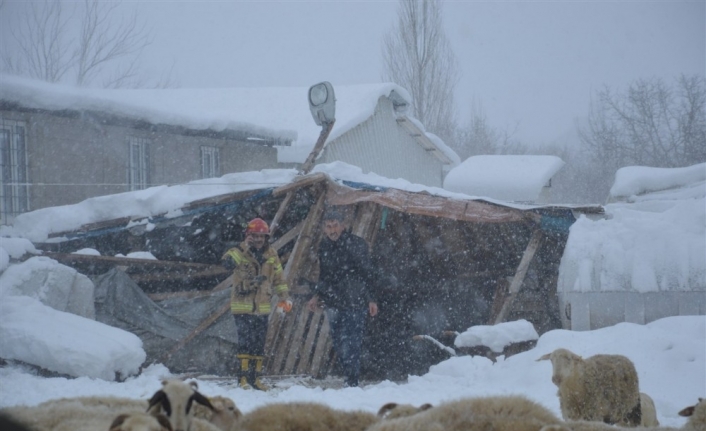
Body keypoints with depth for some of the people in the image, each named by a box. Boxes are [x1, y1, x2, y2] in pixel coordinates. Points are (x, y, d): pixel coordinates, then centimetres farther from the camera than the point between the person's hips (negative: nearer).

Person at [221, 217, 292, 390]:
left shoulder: (271, 255, 8)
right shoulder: (239, 253, -5)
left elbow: (278, 278, 16)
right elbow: (228, 261, -27)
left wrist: (284, 297, 8)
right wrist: (245, 249, -35)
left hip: (263, 308, 5)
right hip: (243, 307, -4)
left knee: (259, 344, 8)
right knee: (245, 342, -11)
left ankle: (255, 377, 16)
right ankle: (243, 377, -8)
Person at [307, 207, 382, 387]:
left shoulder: (356, 244, -9)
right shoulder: (324, 247, 10)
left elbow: (369, 274, -7)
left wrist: (372, 299, -10)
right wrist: (318, 295, 18)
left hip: (354, 304, -6)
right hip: (333, 304, 6)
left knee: (350, 344, -13)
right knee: (339, 345, 7)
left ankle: (352, 381, -11)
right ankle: (350, 379, 17)